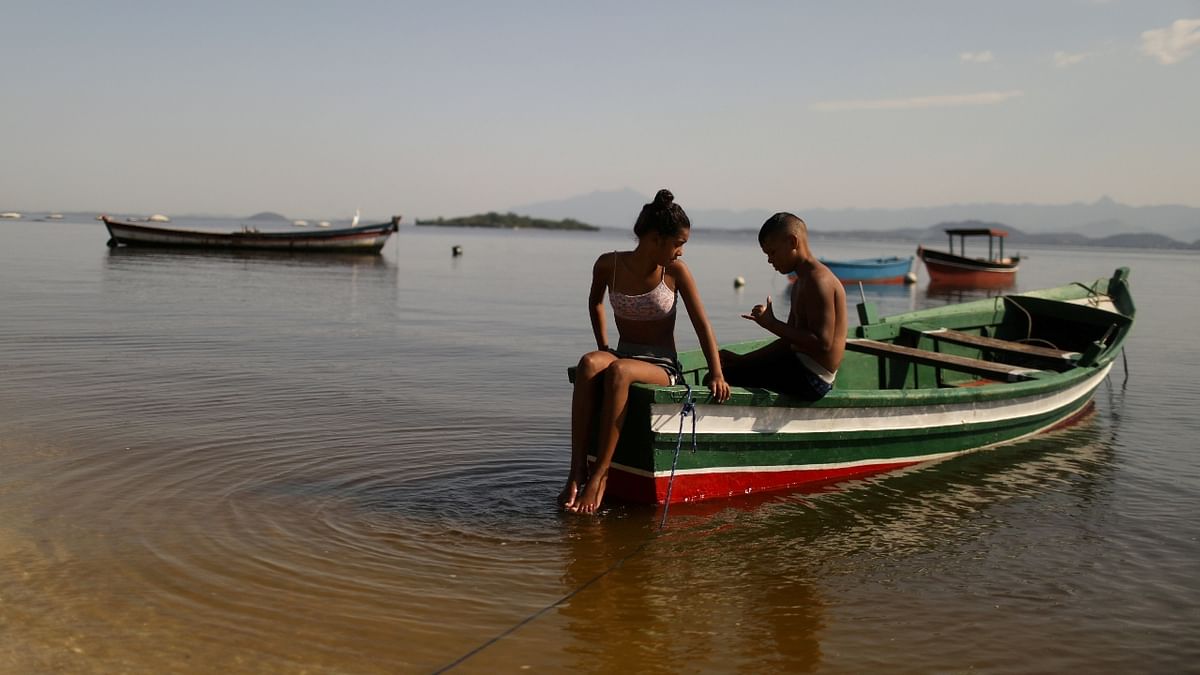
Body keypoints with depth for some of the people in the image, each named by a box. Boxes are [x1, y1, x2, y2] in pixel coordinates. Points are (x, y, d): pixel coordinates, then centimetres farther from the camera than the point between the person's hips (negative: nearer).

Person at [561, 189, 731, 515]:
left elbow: (702, 324, -2)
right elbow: (595, 302, 20)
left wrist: (716, 375, -11)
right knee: (589, 364, -34)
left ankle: (599, 476, -31)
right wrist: (604, 349, 11)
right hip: (623, 355, 2)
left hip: (662, 366, -2)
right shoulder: (608, 265, 0)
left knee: (618, 371, -37)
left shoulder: (675, 271, -5)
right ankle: (576, 472, -35)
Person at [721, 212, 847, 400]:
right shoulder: (801, 283, 17)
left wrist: (772, 324, -20)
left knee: (722, 378, -15)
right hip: (801, 368, 11)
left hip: (811, 379, -11)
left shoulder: (818, 280, -16)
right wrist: (742, 360, 12)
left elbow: (822, 343, -24)